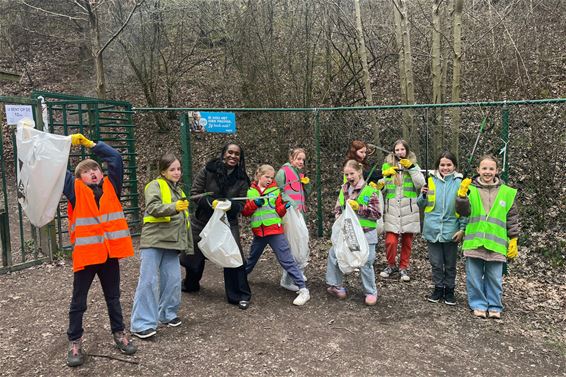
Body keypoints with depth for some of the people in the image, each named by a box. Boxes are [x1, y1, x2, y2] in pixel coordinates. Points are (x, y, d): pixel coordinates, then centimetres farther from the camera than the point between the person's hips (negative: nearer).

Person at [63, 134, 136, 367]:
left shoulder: (110, 186, 7)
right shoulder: (75, 190, 1)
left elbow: (115, 158, 6)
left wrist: (90, 144, 5)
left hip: (110, 252, 2)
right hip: (85, 253, -2)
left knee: (113, 297, 17)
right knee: (79, 301, 11)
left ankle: (119, 334, 32)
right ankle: (75, 342, 26)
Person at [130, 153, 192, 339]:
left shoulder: (179, 190, 20)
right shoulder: (155, 185, -2)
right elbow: (153, 208, -20)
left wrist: (188, 244, 23)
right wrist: (174, 207, -35)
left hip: (172, 242, 6)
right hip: (153, 240, -6)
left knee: (173, 280, 4)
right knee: (149, 281, -6)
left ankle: (167, 314, 23)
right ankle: (142, 323, 0)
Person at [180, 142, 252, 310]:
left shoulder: (242, 178, -5)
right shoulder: (208, 170, -11)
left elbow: (241, 204, -2)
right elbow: (195, 193, -8)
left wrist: (230, 206, -24)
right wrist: (210, 203, -24)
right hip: (202, 220, 0)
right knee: (194, 255, 16)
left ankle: (239, 295, 7)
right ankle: (190, 285, 46)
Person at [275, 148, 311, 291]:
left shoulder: (300, 174, 18)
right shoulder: (283, 171, -6)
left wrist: (307, 184, 5)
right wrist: (291, 204, -18)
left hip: (301, 214, 8)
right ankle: (287, 280, 0)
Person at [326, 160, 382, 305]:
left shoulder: (370, 190, -9)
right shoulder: (344, 189, 6)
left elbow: (377, 213, -11)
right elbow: (338, 208, 16)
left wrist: (358, 207, -20)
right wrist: (339, 217, -5)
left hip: (365, 233, -5)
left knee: (366, 263, 1)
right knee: (334, 254, 3)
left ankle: (371, 292, 22)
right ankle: (336, 287, 20)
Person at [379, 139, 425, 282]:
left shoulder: (413, 166, 9)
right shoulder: (387, 166, 10)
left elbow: (421, 184, -6)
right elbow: (381, 188, 8)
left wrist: (411, 168, -11)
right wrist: (385, 176, -9)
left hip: (409, 208, 1)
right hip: (392, 209, 0)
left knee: (407, 241, 7)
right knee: (390, 241, -8)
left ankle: (403, 267, 24)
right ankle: (391, 265, 16)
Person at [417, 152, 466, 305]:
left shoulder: (459, 183, -3)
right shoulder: (431, 181, 1)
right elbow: (421, 205, 7)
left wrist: (462, 229, -6)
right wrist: (423, 195, -14)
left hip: (451, 230, -1)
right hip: (433, 230, 1)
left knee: (450, 264, 12)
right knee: (436, 263, 11)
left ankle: (449, 290, 27)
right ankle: (438, 288, 27)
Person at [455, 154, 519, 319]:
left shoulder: (506, 192, 4)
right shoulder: (471, 189, 1)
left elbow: (512, 219, 10)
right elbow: (463, 211, -7)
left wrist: (513, 241, 8)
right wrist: (462, 195, -22)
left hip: (496, 244, 1)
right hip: (474, 242, 0)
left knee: (495, 277, 7)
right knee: (475, 276, 7)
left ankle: (494, 306, 23)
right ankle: (478, 304, 21)